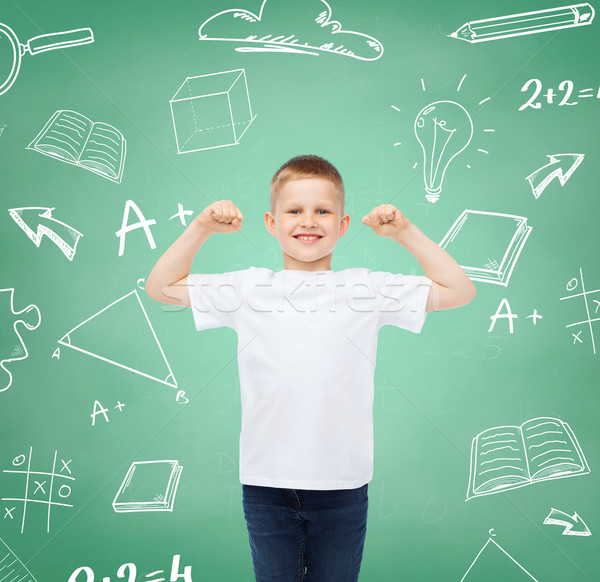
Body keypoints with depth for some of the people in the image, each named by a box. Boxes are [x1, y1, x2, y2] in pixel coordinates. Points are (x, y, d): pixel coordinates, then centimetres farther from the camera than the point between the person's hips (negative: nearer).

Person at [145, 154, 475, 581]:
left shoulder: (366, 288, 1)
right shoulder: (249, 288, 3)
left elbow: (459, 291, 3)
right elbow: (161, 287, 9)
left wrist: (405, 232, -4)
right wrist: (201, 229, -2)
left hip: (343, 485, 0)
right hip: (267, 484, 1)